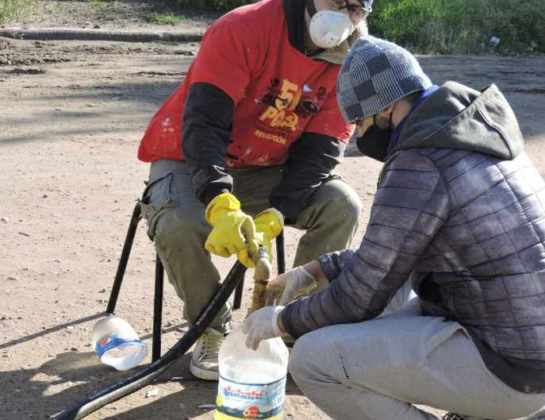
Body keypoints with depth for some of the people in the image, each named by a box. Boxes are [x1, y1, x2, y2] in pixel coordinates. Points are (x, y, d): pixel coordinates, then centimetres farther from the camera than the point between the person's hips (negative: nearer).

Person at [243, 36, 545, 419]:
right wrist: (313, 271, 18)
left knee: (313, 358, -12)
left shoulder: (419, 165, -19)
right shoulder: (472, 139, 11)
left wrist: (282, 320, 4)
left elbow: (359, 297, -13)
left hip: (510, 364, -10)